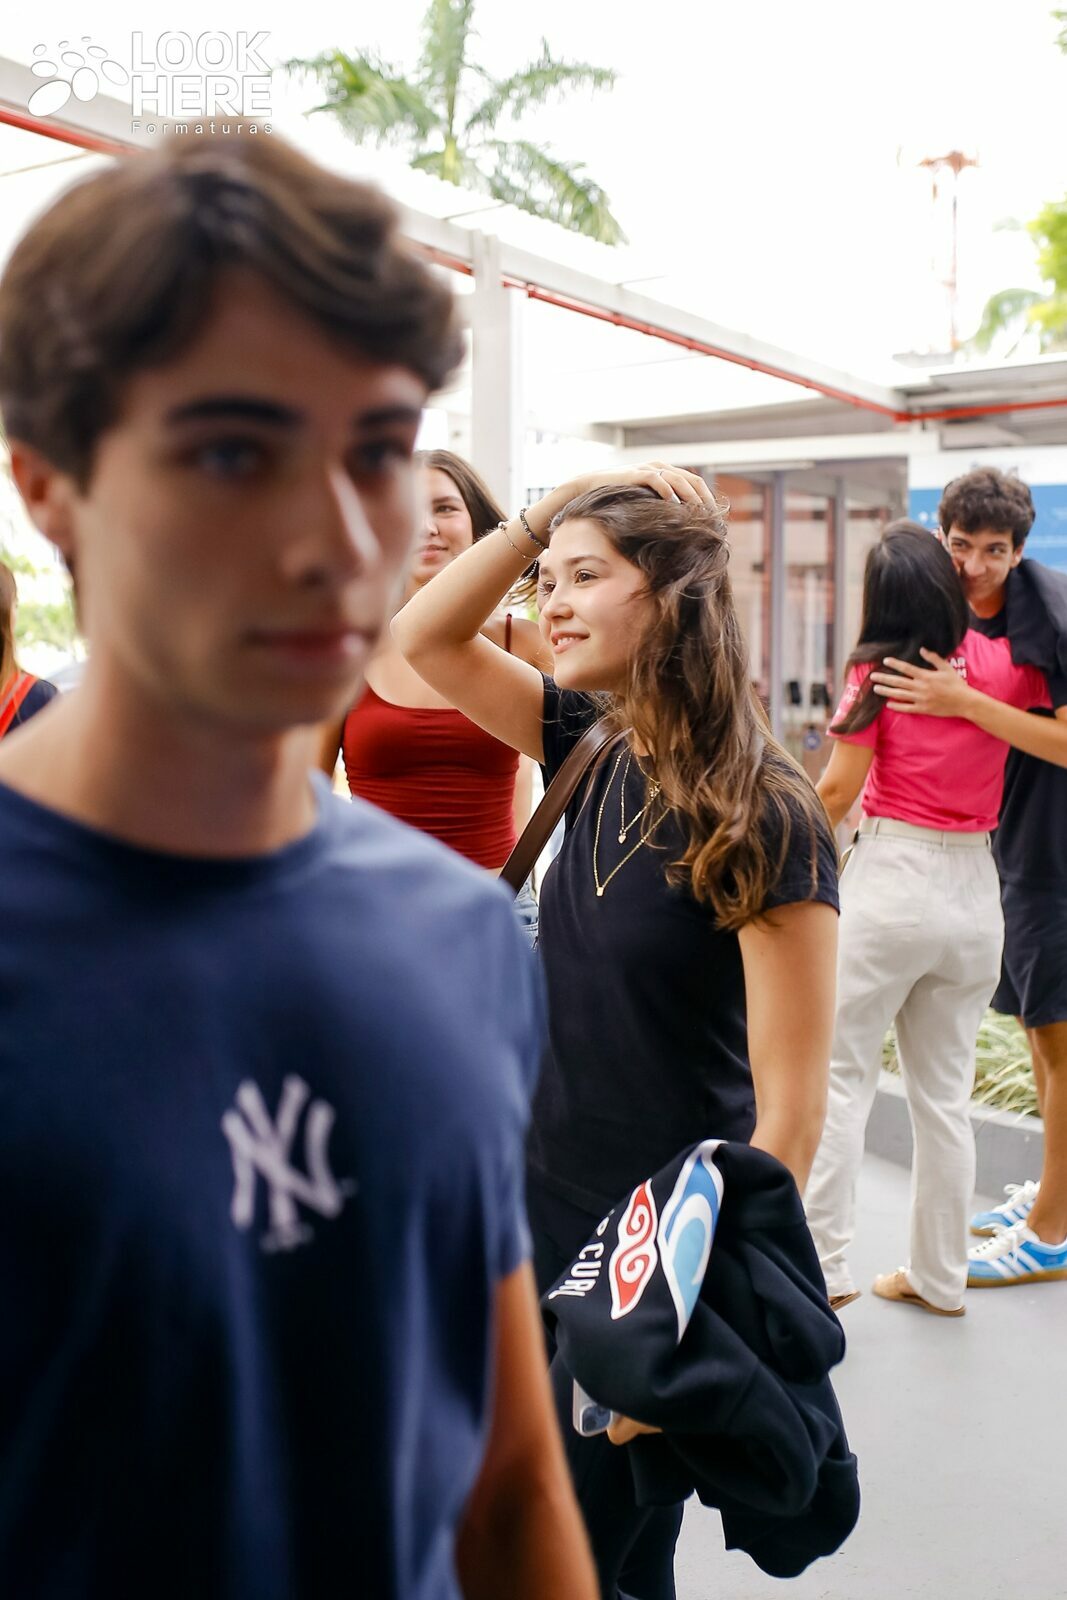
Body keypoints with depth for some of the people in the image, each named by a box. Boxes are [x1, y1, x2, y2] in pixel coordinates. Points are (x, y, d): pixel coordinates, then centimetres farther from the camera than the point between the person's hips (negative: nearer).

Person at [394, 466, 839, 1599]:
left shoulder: (760, 817, -20)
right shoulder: (595, 750, 0)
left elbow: (788, 1106, -20)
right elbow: (424, 639, 6)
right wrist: (548, 509, -5)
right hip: (548, 1224, 7)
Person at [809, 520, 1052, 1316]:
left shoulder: (878, 671, -7)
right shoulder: (1003, 666, 1)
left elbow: (837, 792, -6)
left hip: (889, 884, -4)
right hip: (974, 891, 4)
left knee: (840, 1077, 5)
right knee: (946, 1093, 12)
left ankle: (824, 1263, 6)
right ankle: (940, 1275, 22)